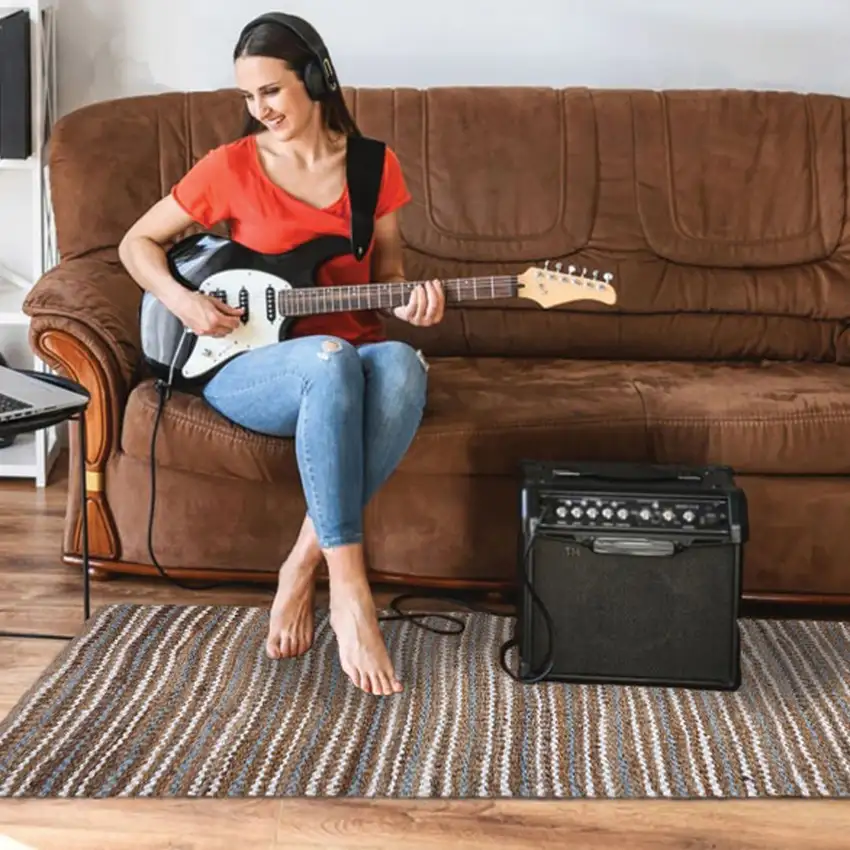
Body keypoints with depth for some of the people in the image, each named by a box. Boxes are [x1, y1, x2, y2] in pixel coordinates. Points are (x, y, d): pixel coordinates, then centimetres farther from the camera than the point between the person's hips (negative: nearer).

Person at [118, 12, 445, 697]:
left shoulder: (376, 166, 6)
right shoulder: (232, 165, 0)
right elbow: (138, 242, 10)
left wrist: (409, 301, -10)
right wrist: (179, 299, -9)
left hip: (352, 356, 3)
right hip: (245, 367, -2)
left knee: (401, 365, -35)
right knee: (329, 359, -39)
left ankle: (304, 564, -26)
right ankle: (349, 589, -36)